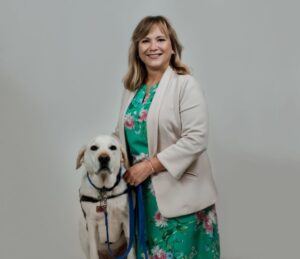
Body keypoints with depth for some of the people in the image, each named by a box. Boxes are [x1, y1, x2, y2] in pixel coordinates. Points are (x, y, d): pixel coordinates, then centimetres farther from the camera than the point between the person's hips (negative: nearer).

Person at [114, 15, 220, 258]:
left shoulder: (186, 85, -9)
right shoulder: (132, 88, 11)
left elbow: (195, 139, -18)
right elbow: (123, 132, 18)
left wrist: (149, 166, -19)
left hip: (179, 194, -5)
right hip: (140, 191, 6)